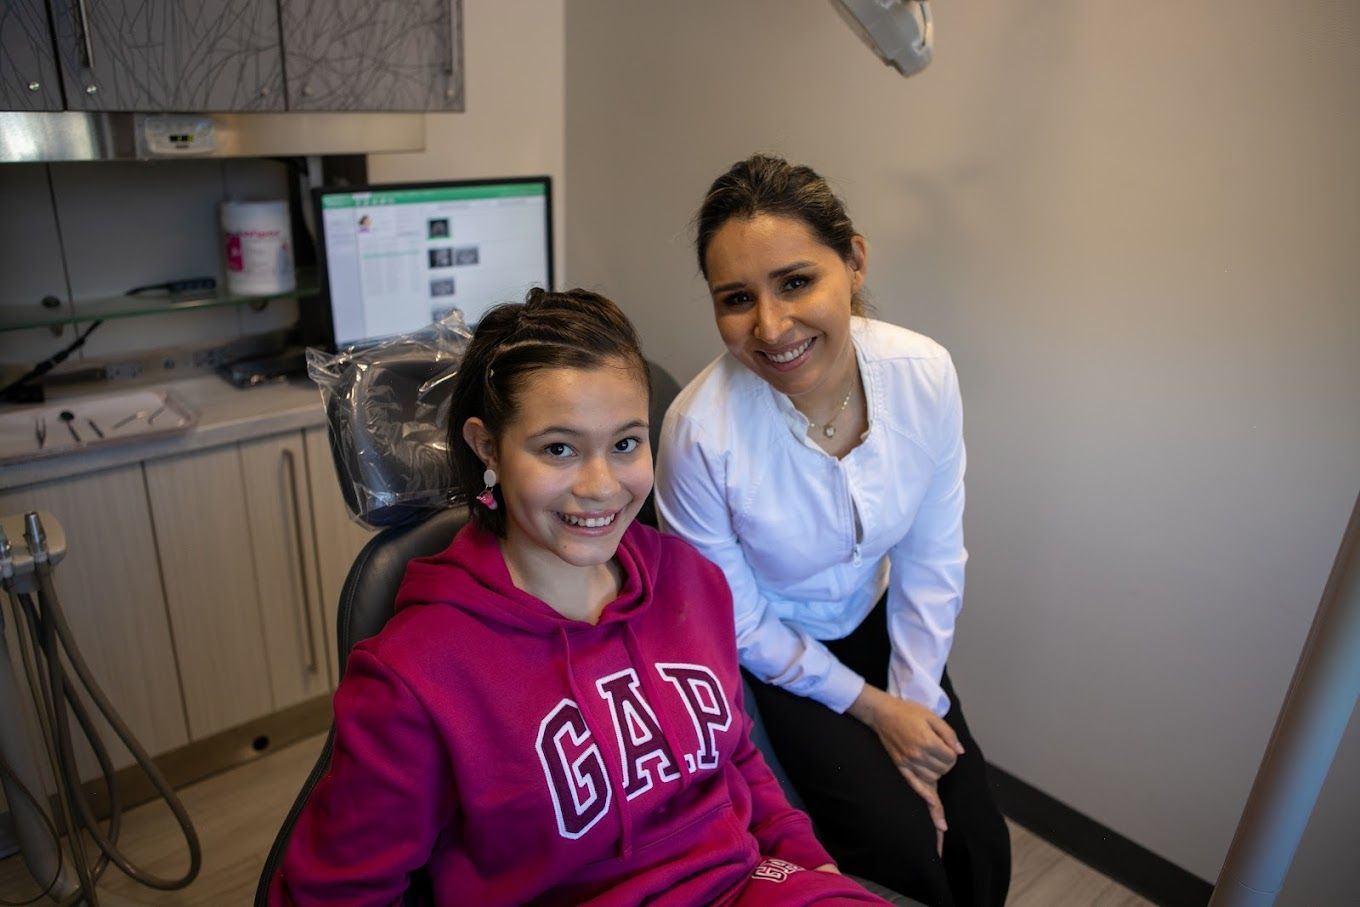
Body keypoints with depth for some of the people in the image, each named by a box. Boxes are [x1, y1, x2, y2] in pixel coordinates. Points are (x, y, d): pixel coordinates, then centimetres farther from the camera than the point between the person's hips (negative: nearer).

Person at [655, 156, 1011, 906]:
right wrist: (873, 708, -11)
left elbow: (931, 557, -6)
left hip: (874, 622, 4)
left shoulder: (926, 375, -20)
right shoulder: (700, 430, -31)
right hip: (767, 657, -3)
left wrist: (916, 703, -5)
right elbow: (738, 623, -16)